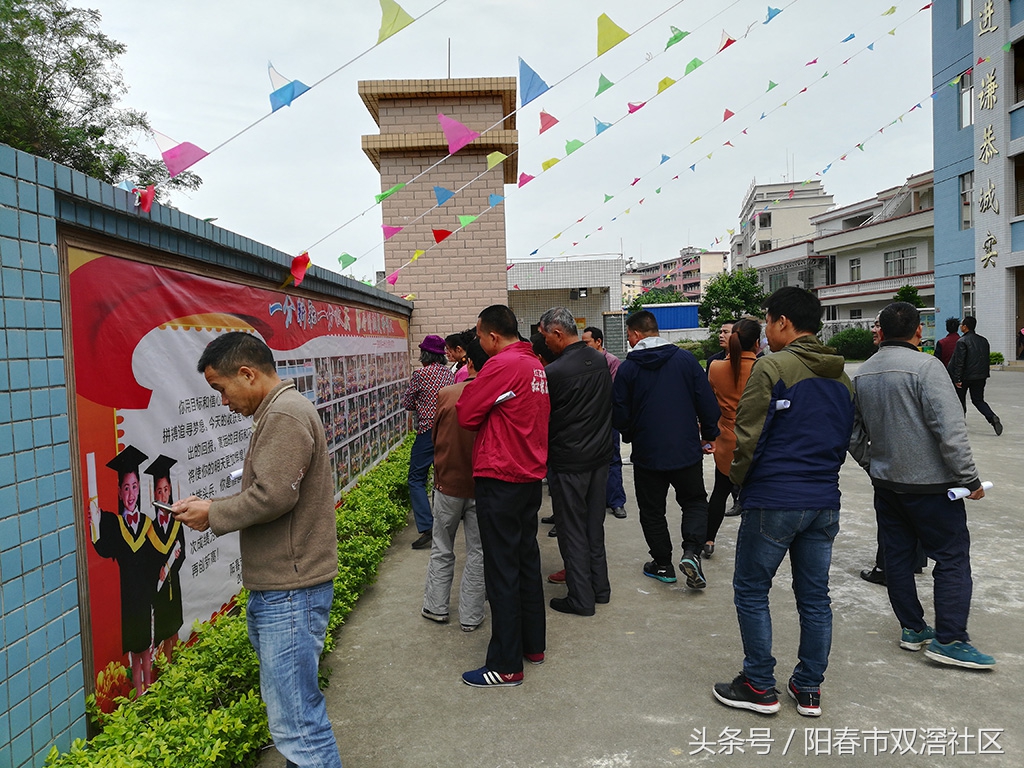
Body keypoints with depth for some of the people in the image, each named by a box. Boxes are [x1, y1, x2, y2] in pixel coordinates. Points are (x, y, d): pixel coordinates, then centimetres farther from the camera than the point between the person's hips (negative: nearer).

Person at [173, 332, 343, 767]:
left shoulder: (284, 414, -16)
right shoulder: (278, 411, 17)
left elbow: (272, 496, -23)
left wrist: (213, 514, -8)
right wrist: (210, 507, 7)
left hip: (289, 594, -10)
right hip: (278, 587, 10)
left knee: (297, 723, -4)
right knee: (291, 705, 18)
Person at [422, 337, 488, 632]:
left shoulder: (446, 394, -12)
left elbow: (436, 438, 1)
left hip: (449, 483, 1)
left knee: (442, 549, 18)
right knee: (478, 552, 12)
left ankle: (436, 607, 28)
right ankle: (470, 616, 20)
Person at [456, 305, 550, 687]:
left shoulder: (503, 365, -17)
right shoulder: (536, 365, 8)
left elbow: (467, 415, -13)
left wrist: (464, 385, 6)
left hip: (500, 479, -9)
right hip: (531, 475, 9)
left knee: (502, 571, -1)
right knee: (527, 560, 18)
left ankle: (506, 665, 9)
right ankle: (533, 645, 30)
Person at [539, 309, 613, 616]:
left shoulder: (554, 372, -20)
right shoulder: (600, 361, 2)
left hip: (568, 461, -7)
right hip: (599, 454, 7)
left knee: (572, 530, 5)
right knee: (594, 524, 18)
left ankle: (581, 598, 13)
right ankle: (600, 588, 28)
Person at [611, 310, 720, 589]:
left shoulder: (627, 368, -7)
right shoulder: (685, 359, -4)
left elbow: (619, 416, -4)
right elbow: (707, 402, -4)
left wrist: (630, 436, 16)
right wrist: (709, 436, 9)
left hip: (647, 453, -1)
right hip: (686, 451, 1)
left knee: (652, 511, 15)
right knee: (695, 501, 18)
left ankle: (663, 564, 21)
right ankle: (691, 551, -2)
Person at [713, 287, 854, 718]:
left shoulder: (773, 367, -13)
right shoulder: (841, 376, 10)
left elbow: (749, 436, -14)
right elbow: (846, 439, 17)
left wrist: (739, 480, 2)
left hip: (774, 501, -7)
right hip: (825, 501, 7)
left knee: (751, 592, 7)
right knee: (814, 597, 14)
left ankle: (760, 687, 15)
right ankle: (809, 690, 24)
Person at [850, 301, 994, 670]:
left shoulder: (862, 373, 5)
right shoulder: (925, 366, -16)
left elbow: (854, 434, 11)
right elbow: (949, 428, -20)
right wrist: (969, 478, -12)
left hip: (886, 483, 7)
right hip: (929, 483, -6)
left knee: (897, 554, 13)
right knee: (952, 556, 3)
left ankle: (912, 629, 23)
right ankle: (949, 639, 4)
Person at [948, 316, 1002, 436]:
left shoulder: (962, 342, -16)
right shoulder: (984, 340, 7)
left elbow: (959, 362, -19)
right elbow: (986, 359, 12)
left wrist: (957, 379, -16)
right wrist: (985, 375, 19)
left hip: (965, 377, -6)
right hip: (980, 377, 6)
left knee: (960, 399, 12)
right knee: (978, 400, 11)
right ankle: (993, 418, -10)